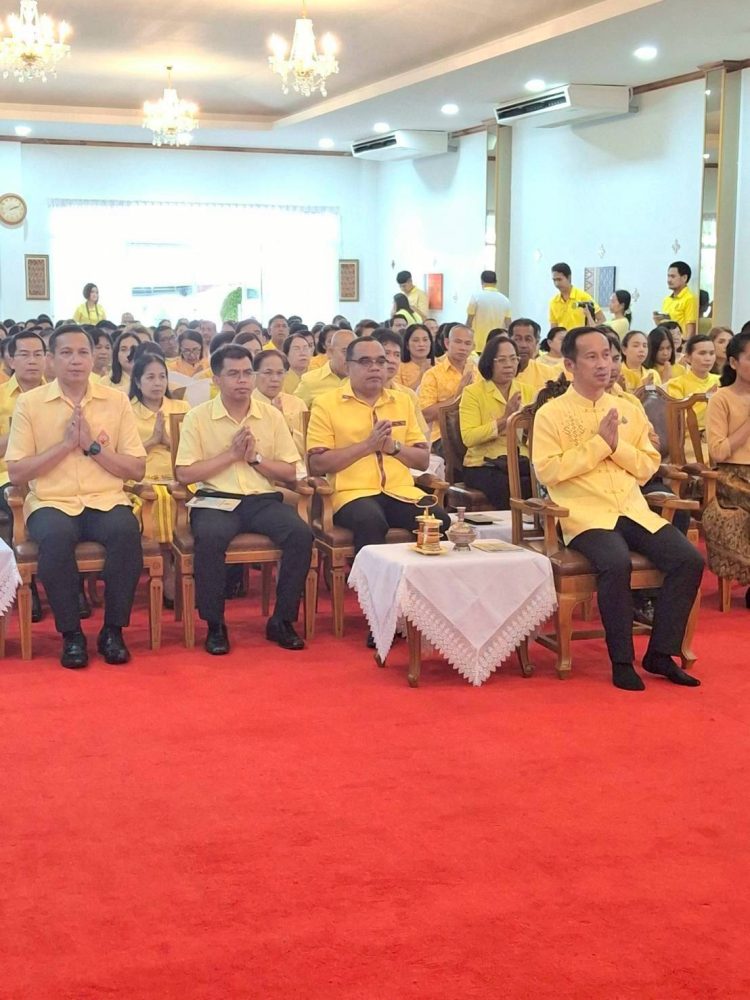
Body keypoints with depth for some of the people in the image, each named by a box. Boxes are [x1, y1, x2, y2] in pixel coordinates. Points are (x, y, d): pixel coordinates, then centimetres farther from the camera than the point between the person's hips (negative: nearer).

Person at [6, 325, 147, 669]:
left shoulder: (116, 401, 6)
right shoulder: (29, 402, 2)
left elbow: (137, 470, 3)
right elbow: (16, 474, -2)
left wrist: (92, 444, -9)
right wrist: (65, 443, -10)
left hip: (106, 501, 1)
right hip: (51, 502, -1)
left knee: (126, 531, -32)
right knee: (56, 536, -35)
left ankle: (113, 629, -14)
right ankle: (71, 633, -16)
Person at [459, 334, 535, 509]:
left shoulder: (527, 392, 14)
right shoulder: (473, 392, 2)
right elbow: (468, 437, -14)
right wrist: (504, 419, -16)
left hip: (523, 463, 3)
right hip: (484, 466, -3)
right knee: (511, 490, -32)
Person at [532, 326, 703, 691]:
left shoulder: (629, 410, 16)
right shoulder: (551, 414, 1)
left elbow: (648, 467, 13)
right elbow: (547, 471, -10)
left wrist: (617, 445, -5)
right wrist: (598, 443, -11)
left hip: (634, 510, 5)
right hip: (585, 514, -5)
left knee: (689, 559, -15)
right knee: (616, 563, -34)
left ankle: (660, 653, -3)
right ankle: (621, 661, -16)